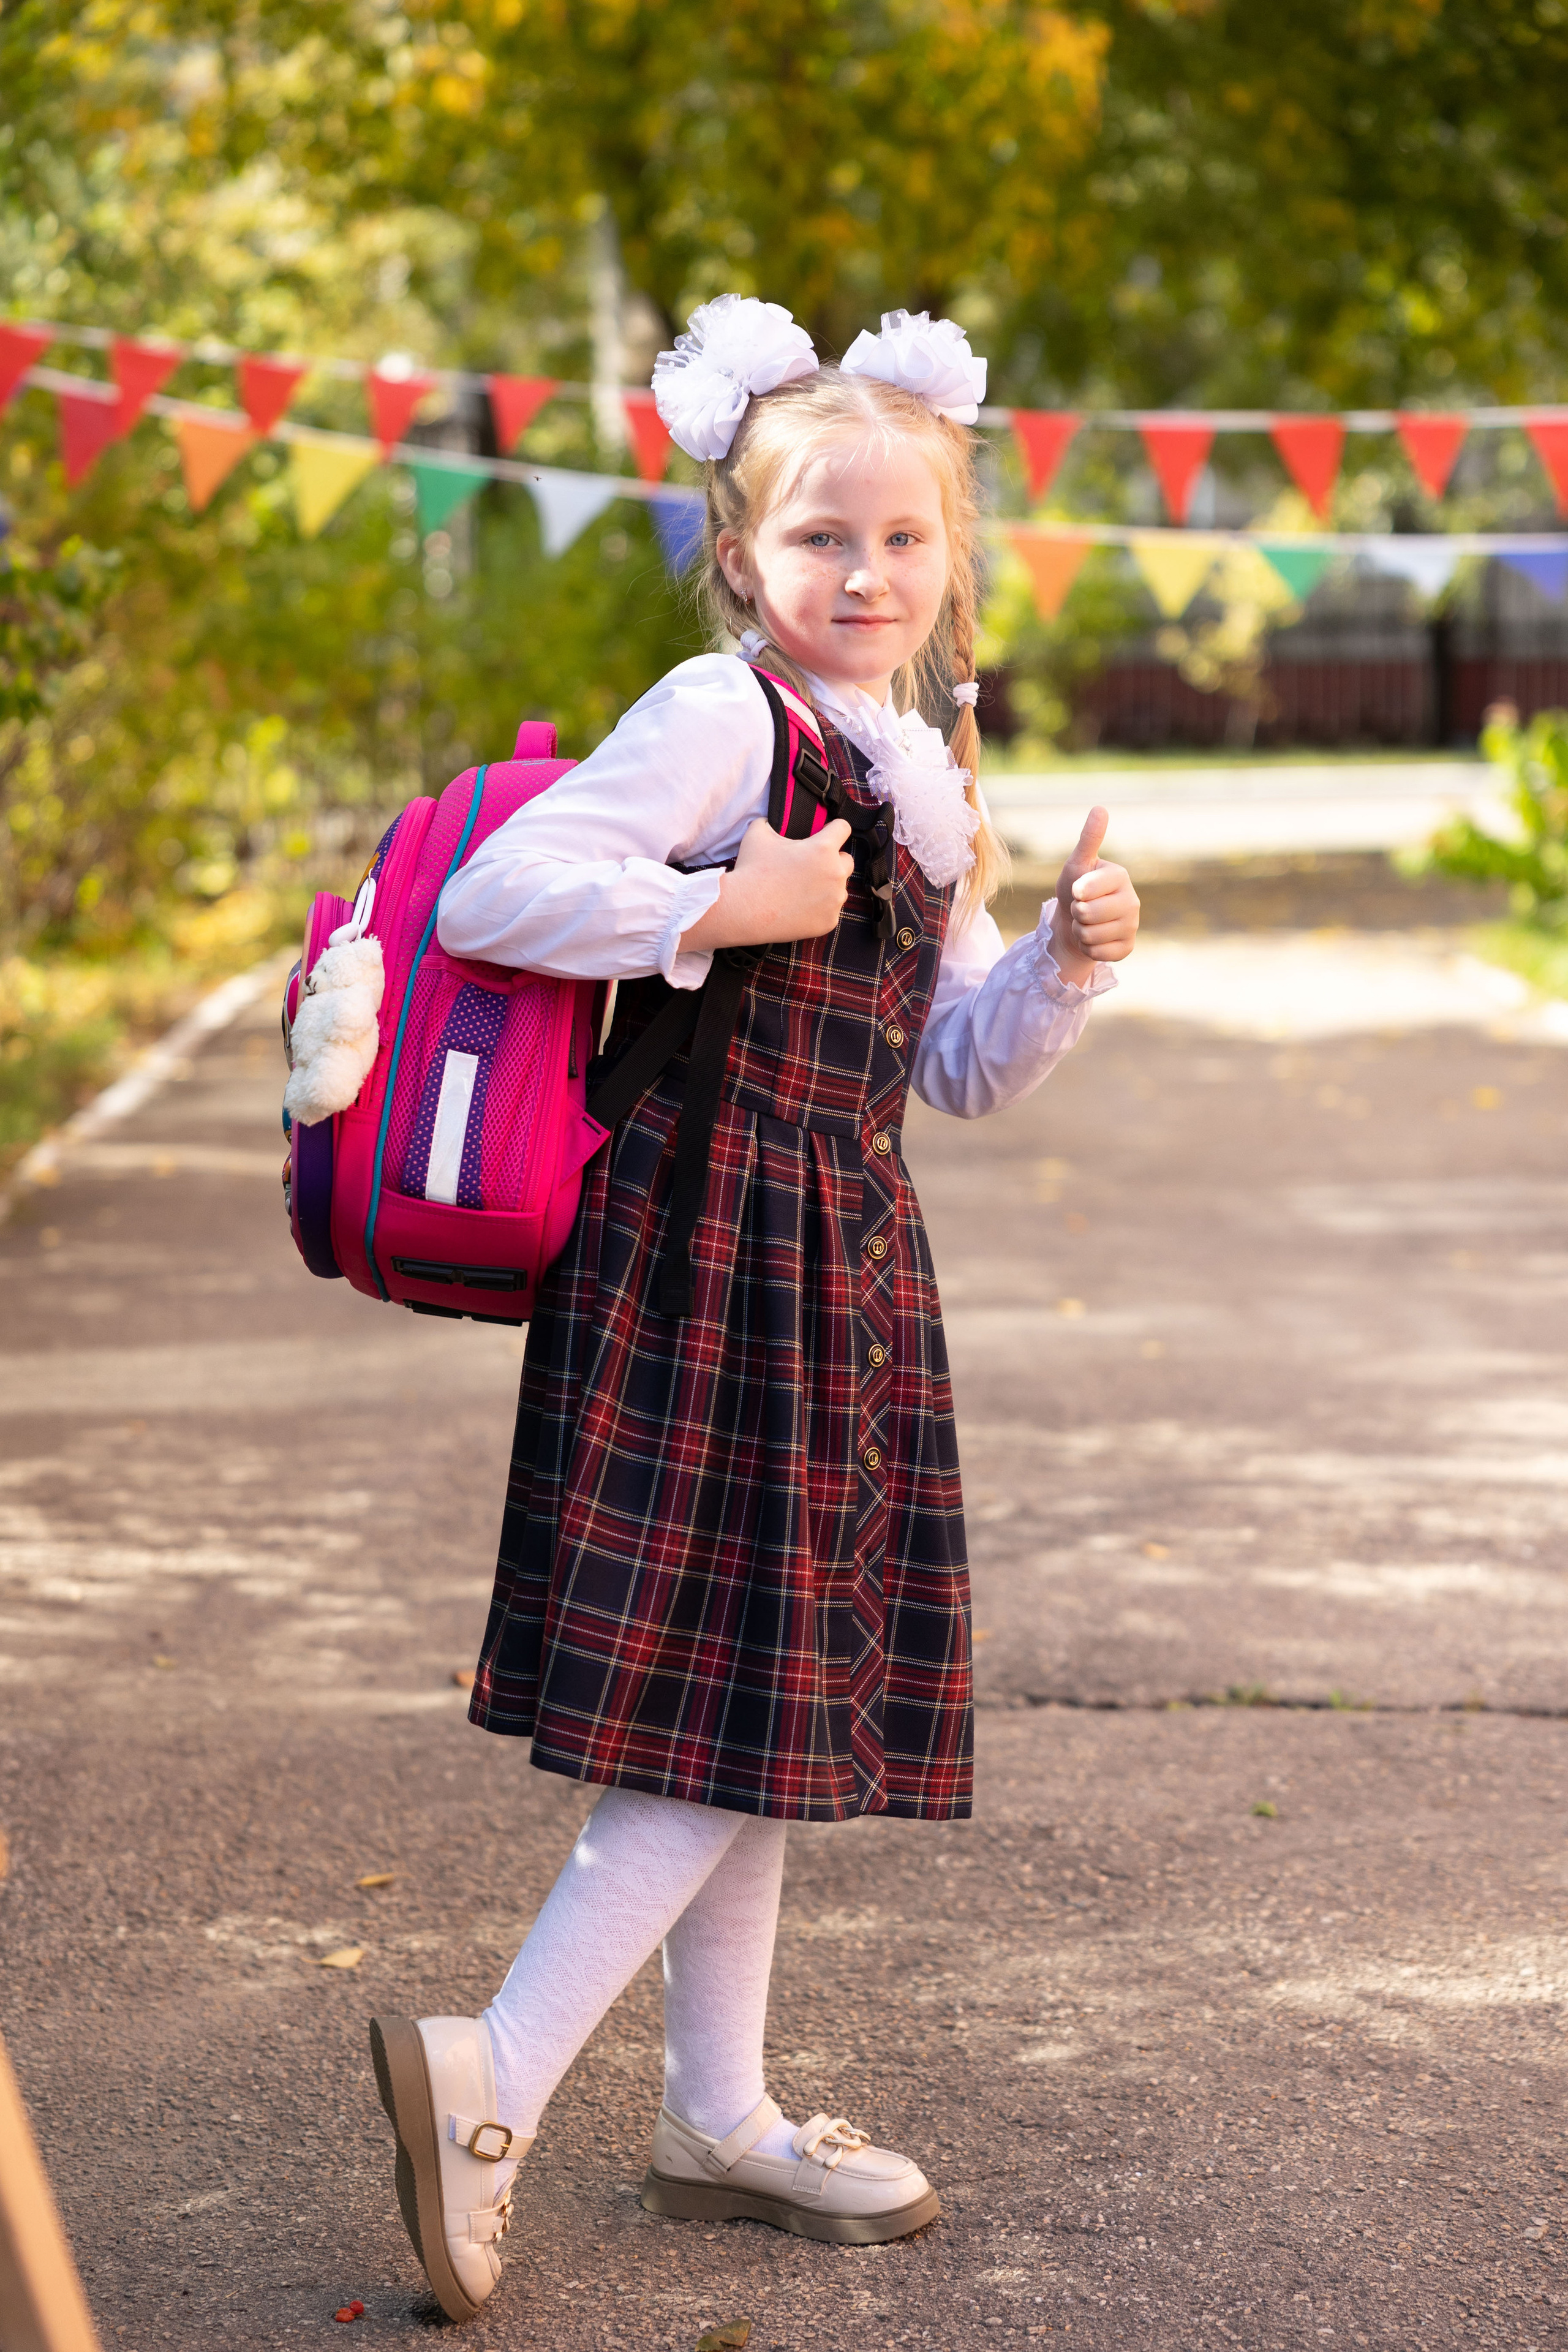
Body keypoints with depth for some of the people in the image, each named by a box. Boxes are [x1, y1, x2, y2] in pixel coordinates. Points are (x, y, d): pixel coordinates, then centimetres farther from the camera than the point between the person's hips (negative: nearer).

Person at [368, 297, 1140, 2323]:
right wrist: (724, 909, -19)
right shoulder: (718, 717, -10)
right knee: (733, 1697, -11)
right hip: (708, 1242, -9)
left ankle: (722, 2114, 22)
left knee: (770, 1699, 12)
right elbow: (493, 894, -20)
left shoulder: (929, 772, 17)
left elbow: (959, 1068, 20)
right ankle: (492, 2081, -6)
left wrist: (1064, 960, 3)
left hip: (836, 1261, 9)